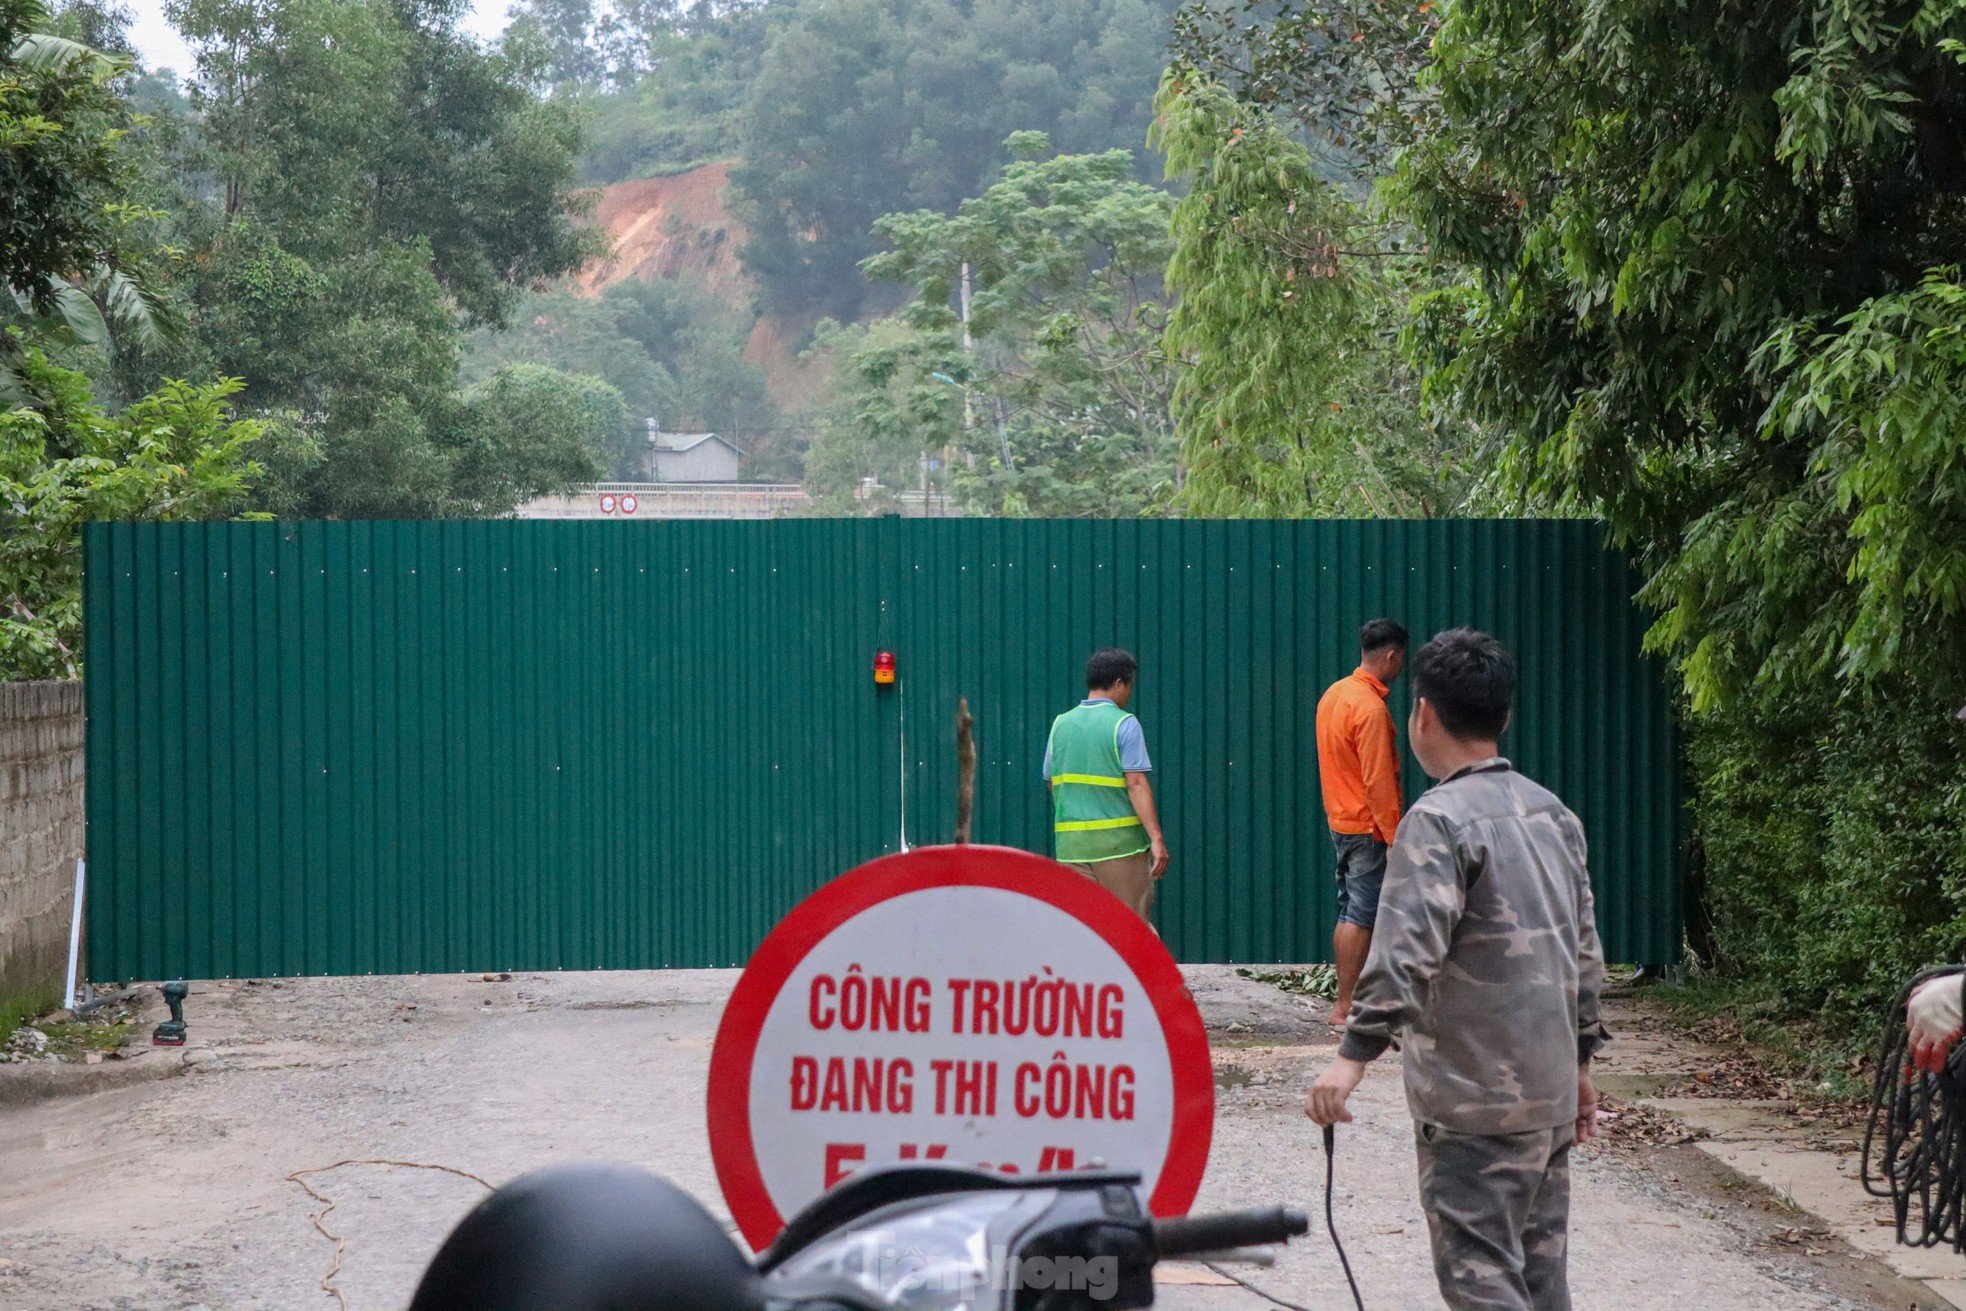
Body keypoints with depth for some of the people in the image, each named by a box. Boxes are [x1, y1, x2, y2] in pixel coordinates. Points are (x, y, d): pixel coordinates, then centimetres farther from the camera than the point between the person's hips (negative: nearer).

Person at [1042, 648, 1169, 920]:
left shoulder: (1061, 724, 9)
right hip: (1118, 841, -5)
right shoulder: (1124, 724, -7)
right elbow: (1136, 784, -14)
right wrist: (1156, 838, -16)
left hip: (1070, 843, 5)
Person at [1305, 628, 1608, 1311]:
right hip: (1551, 1095, 8)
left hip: (1476, 1102, -8)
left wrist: (1355, 1053, -26)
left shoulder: (1440, 819, -14)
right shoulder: (1554, 814, 12)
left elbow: (1407, 949, -25)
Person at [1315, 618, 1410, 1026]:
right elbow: (1378, 781, -21)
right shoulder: (1371, 708, -19)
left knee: (1349, 912, 13)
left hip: (1340, 820, 9)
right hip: (1368, 826, -9)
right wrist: (1395, 837, -17)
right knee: (1361, 917, -5)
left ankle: (1347, 1000, 18)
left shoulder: (1334, 694, 9)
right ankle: (1345, 1008, -4)